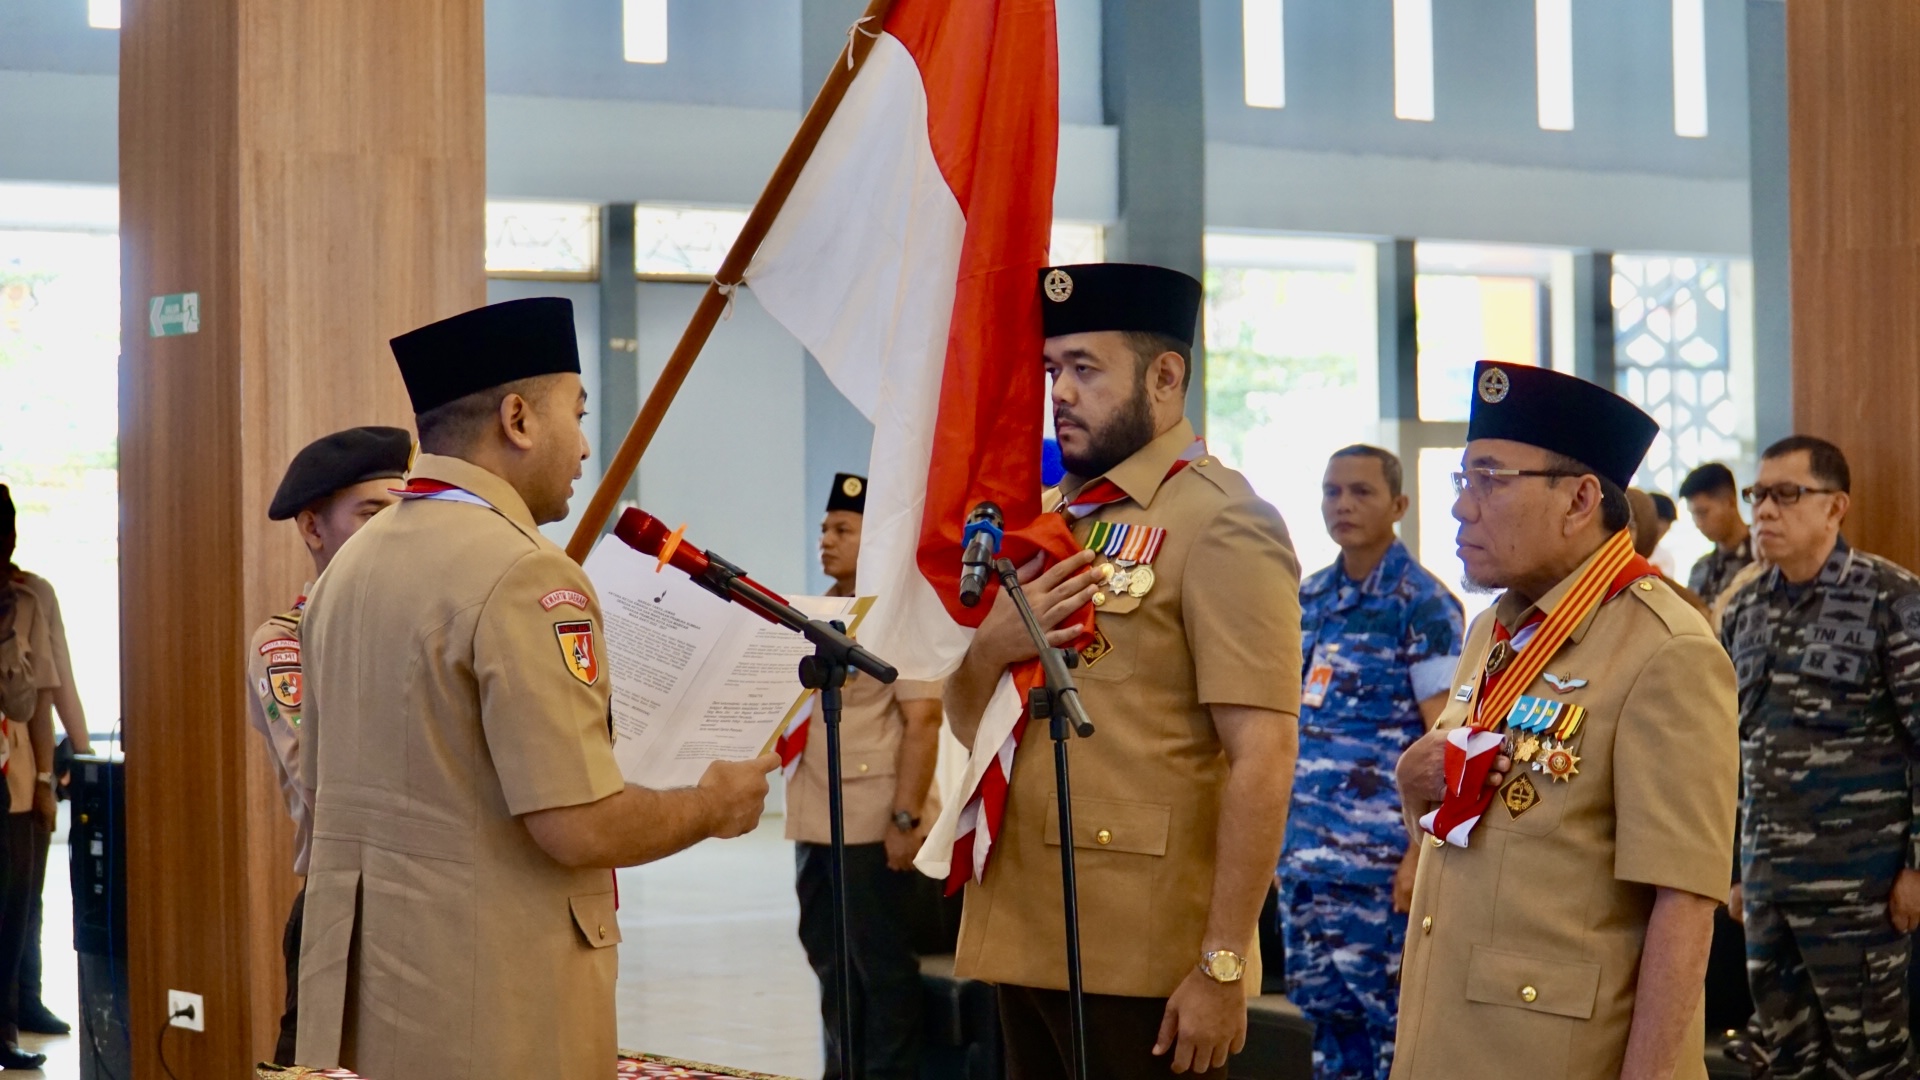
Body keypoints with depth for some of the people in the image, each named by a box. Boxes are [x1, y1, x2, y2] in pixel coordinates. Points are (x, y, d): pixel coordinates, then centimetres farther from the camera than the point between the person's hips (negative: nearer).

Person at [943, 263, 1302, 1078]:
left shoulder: (1219, 522, -10)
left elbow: (1261, 760, -16)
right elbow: (968, 728, 16)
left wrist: (1222, 967, -19)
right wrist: (989, 651, -6)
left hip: (1144, 961, -7)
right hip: (1023, 941, 7)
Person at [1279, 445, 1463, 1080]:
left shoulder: (1423, 605, -7)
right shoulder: (1307, 599, 12)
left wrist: (1422, 852, -18)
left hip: (1380, 857, -6)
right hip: (1304, 854, 7)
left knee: (1389, 1015, -1)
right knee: (1323, 1005, 11)